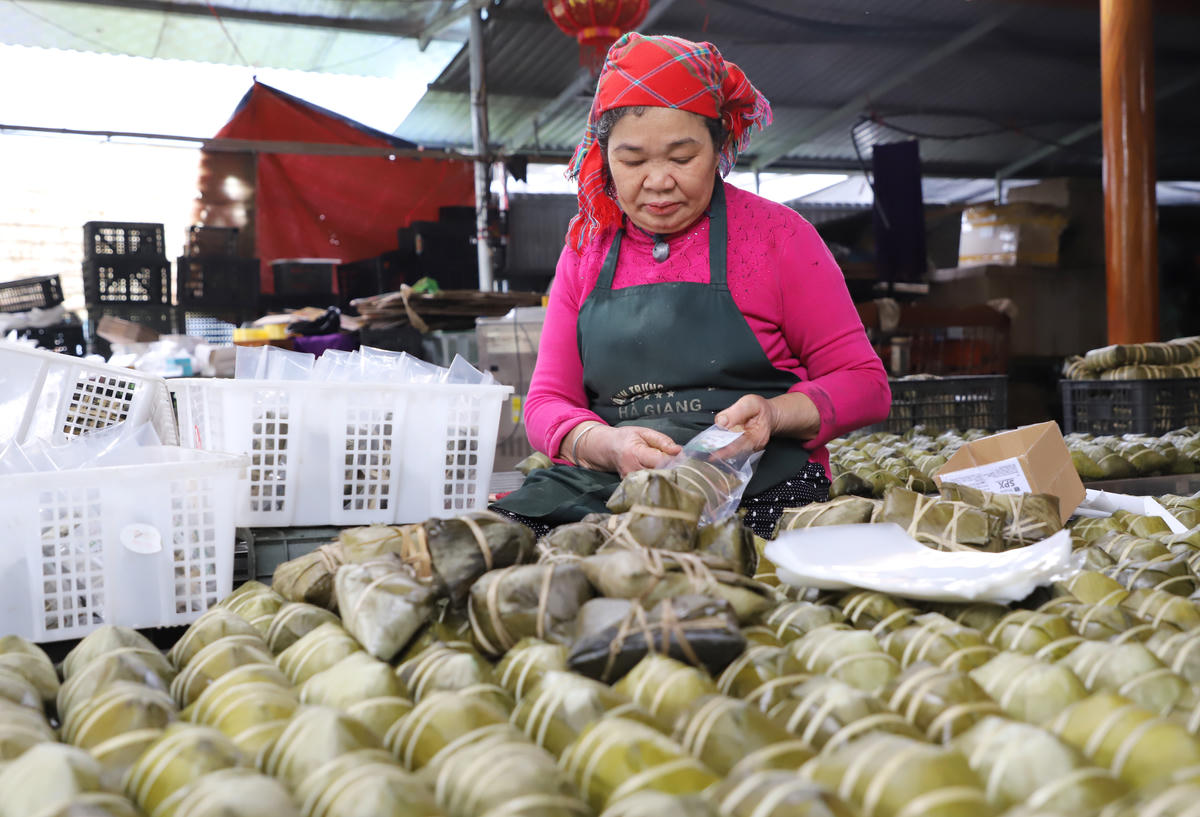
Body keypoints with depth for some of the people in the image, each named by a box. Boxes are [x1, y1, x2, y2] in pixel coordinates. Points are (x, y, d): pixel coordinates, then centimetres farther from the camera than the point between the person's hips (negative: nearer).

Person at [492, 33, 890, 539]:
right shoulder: (585, 250, 13)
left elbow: (864, 383, 5)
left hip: (758, 493, -2)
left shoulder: (776, 233, 3)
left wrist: (775, 414, -16)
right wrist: (606, 445, -14)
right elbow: (546, 403, 9)